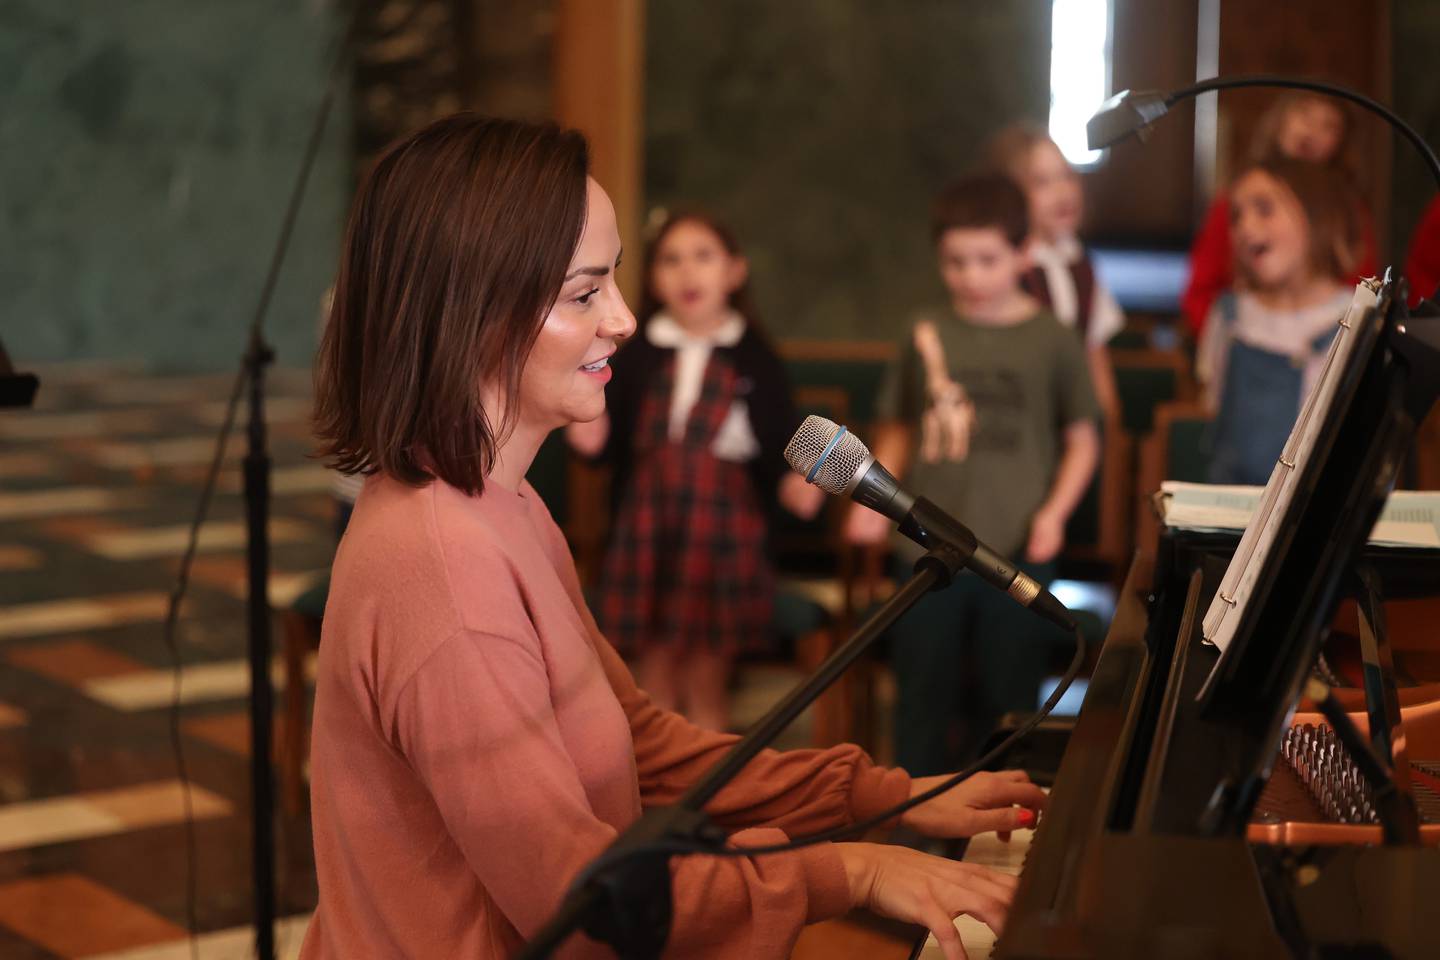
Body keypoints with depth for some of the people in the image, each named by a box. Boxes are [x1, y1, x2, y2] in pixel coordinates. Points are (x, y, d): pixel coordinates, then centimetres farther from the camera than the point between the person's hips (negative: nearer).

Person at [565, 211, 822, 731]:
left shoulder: (754, 360, 2)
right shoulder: (637, 358, 6)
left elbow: (780, 444, 1)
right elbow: (615, 443, 9)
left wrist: (793, 483, -19)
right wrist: (592, 437, -12)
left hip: (722, 526, -1)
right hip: (647, 526, 2)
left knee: (707, 678, 5)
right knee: (656, 673, 8)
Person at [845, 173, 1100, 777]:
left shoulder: (1050, 341, 0)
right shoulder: (927, 336, 5)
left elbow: (1082, 439, 6)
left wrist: (1054, 512, -7)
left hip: (1016, 549, -2)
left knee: (1008, 701, 6)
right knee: (922, 699, 8)